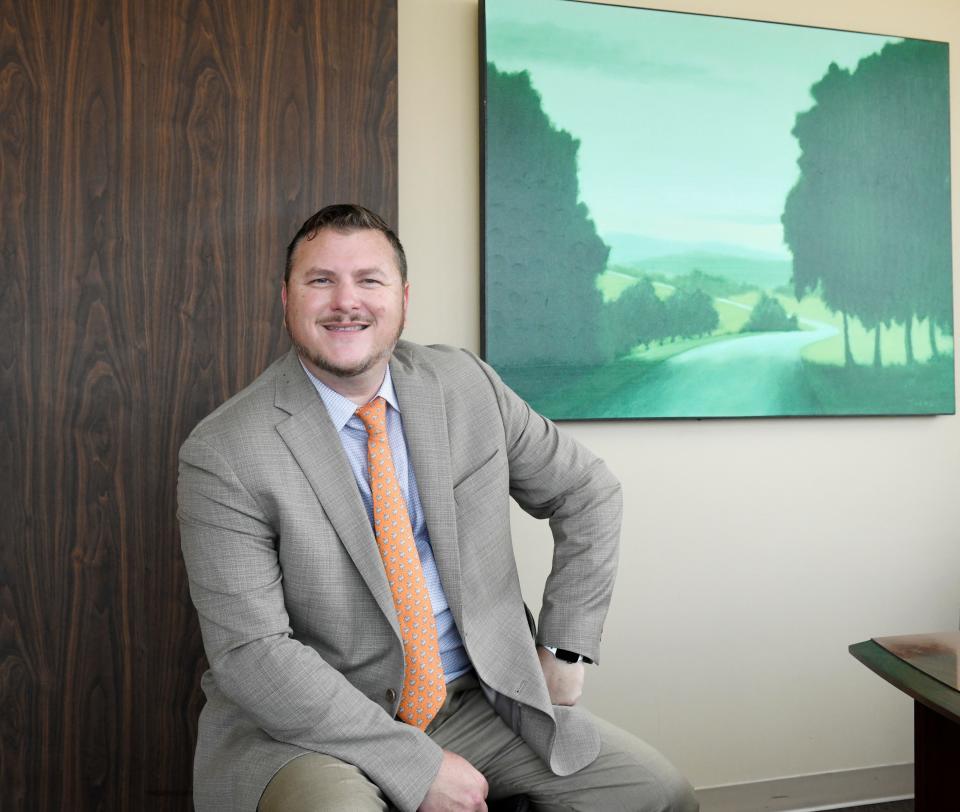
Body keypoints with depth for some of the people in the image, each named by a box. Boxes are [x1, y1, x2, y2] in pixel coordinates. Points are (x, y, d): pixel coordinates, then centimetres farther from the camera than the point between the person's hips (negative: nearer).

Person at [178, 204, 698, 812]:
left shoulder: (465, 385, -2)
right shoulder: (223, 454, -15)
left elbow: (589, 493, 9)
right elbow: (252, 653, -18)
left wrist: (566, 649, 2)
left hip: (481, 695, 5)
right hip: (315, 724, -4)